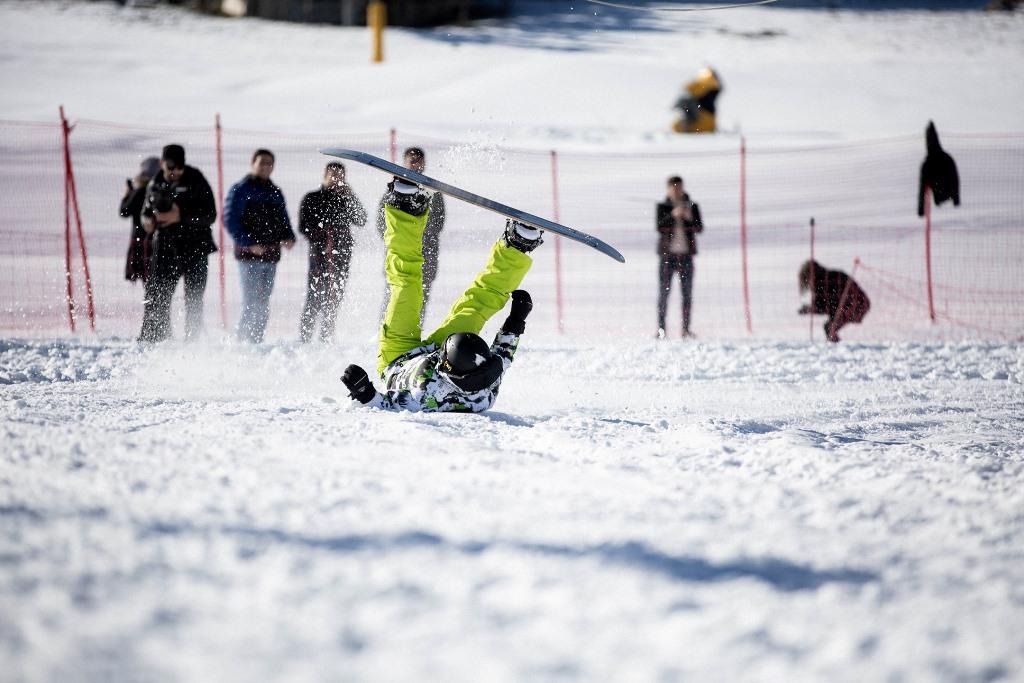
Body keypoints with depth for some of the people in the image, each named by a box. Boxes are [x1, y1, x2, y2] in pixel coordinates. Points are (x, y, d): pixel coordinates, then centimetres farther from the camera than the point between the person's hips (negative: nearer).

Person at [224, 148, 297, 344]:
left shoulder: (275, 192, 18)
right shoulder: (241, 189, -2)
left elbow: (283, 220, 24)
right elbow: (230, 220, -8)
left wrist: (288, 238, 2)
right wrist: (250, 244, -17)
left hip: (271, 254, 6)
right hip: (249, 254, -6)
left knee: (264, 304, 8)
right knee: (252, 302, -13)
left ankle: (257, 341, 12)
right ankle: (244, 340, -10)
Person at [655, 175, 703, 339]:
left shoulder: (692, 206, 9)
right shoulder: (663, 207, 6)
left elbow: (699, 228, 0)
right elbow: (660, 227, -7)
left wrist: (689, 218, -18)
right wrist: (673, 216, -21)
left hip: (686, 254, 1)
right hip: (667, 253, -1)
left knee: (687, 293, -1)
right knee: (664, 291, -5)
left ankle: (686, 329, 1)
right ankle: (661, 329, -4)